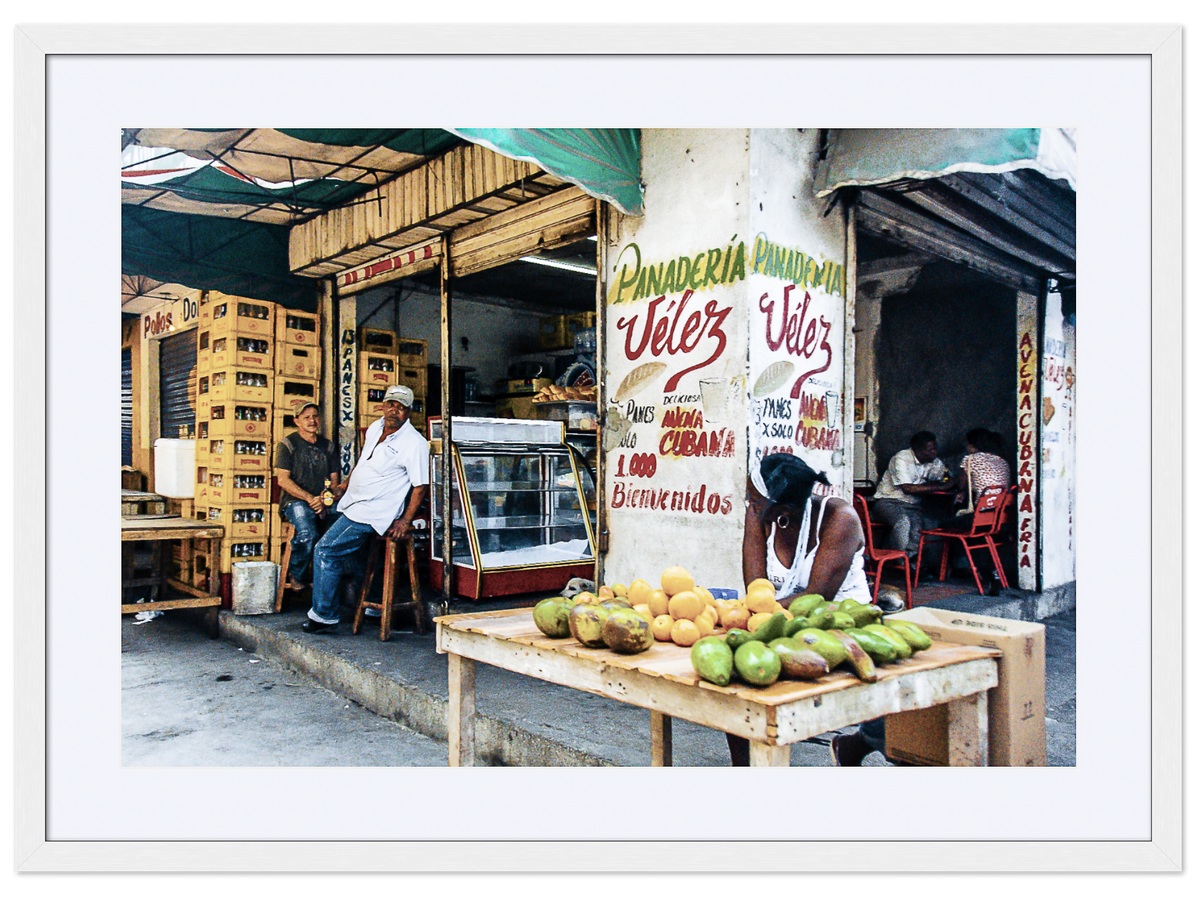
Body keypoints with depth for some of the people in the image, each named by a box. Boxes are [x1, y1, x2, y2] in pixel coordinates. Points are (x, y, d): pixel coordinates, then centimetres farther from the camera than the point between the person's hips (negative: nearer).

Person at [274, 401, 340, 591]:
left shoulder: (328, 446, 18)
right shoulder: (287, 445, 4)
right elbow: (283, 479, -5)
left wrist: (334, 490, -7)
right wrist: (310, 498, -16)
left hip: (324, 502, 4)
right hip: (295, 501, -4)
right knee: (308, 533, -34)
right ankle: (296, 576, -8)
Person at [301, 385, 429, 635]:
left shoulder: (415, 444, -16)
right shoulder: (375, 428, 8)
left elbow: (420, 485, -15)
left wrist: (406, 521, -19)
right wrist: (345, 485, 25)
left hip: (371, 514, -8)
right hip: (352, 503, 8)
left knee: (325, 551, -10)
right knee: (346, 554, 13)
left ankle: (324, 616, 1)